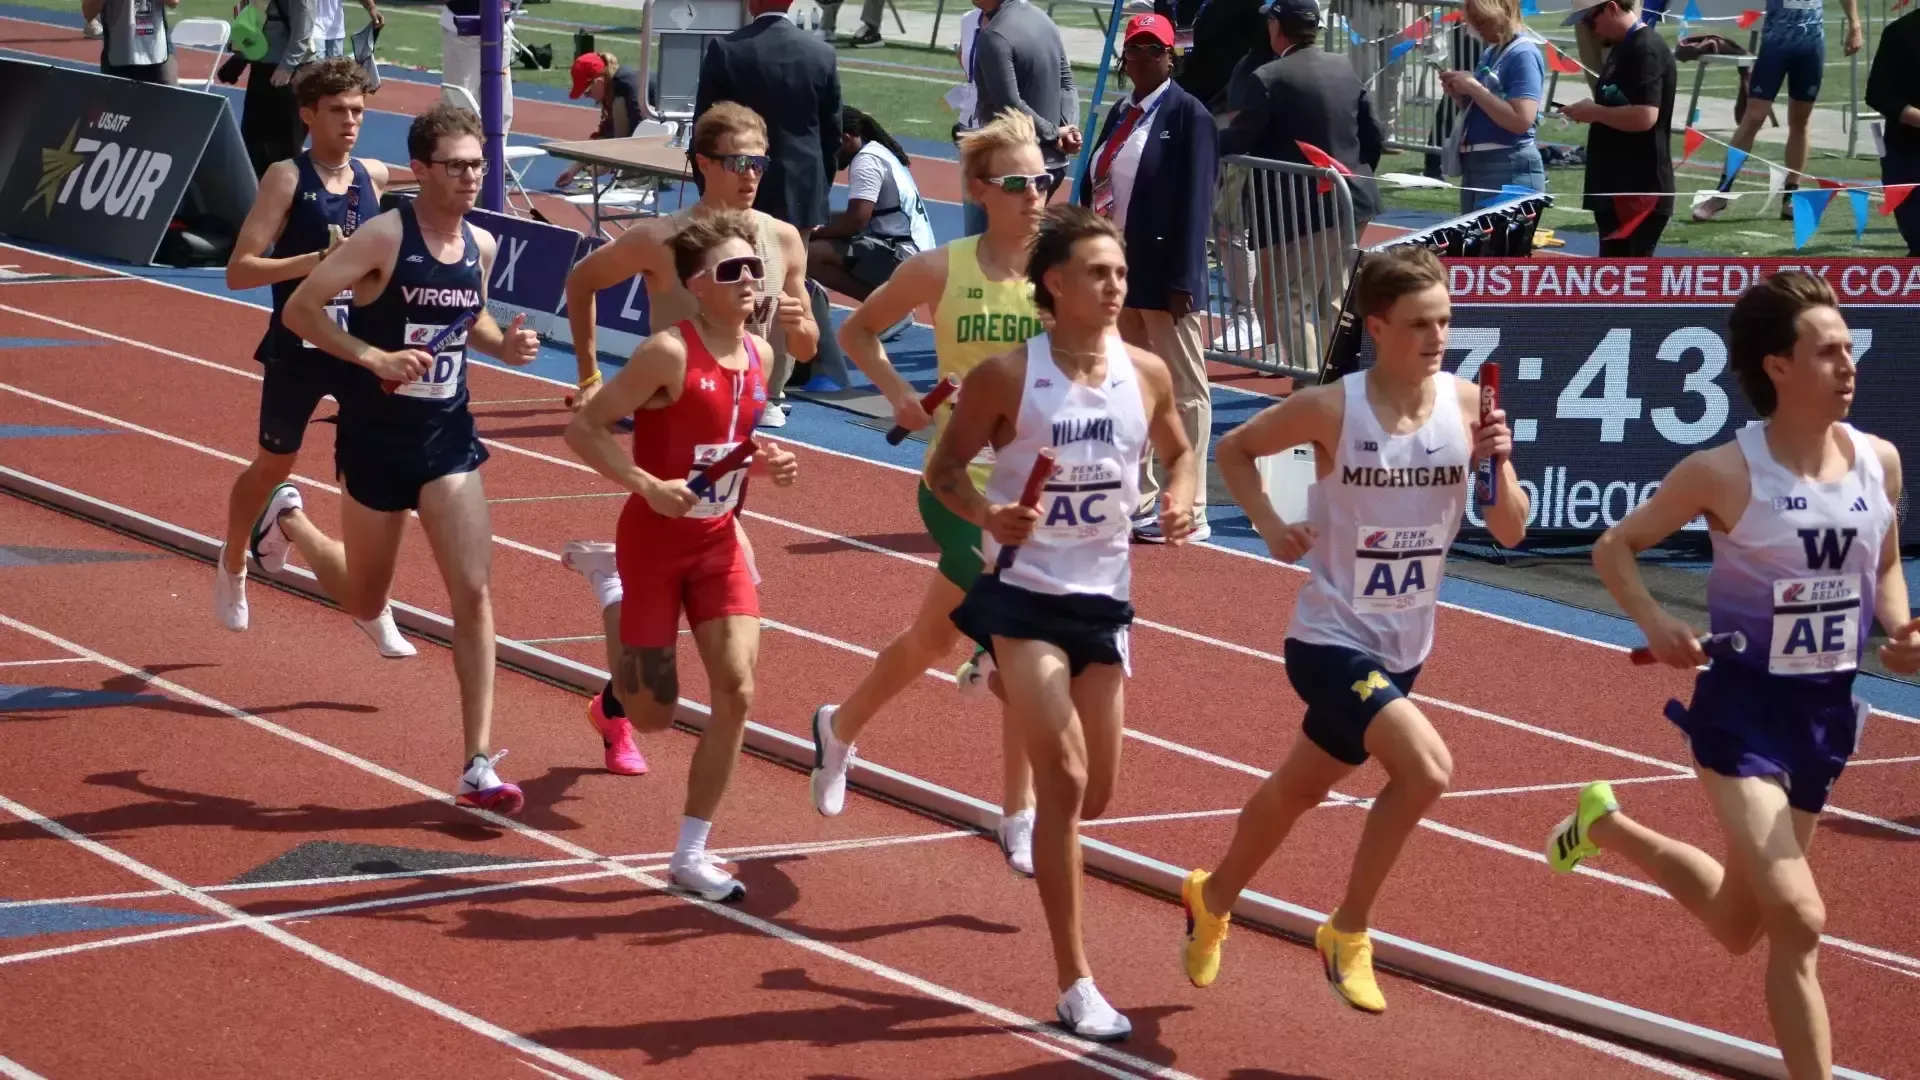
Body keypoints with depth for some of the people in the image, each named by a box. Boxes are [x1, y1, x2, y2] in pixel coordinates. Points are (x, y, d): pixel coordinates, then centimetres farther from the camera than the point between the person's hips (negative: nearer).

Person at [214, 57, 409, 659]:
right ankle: (232, 565, 44)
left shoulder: (373, 177, 2)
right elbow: (239, 271, -20)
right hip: (297, 350, -3)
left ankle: (375, 608, -1)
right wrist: (320, 260, -27)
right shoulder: (286, 179, -13)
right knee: (273, 467, 16)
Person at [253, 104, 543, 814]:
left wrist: (503, 345, -1)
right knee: (364, 601, 15)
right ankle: (288, 520, 48)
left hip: (448, 435, 4)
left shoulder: (481, 247, 1)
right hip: (378, 435, -4)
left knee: (473, 594, -8)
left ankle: (478, 766, -5)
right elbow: (299, 308, -17)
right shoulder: (386, 237, -17)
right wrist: (373, 357, -27)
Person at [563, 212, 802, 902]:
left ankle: (692, 853, 3)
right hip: (654, 542, -5)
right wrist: (647, 485, -28)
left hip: (719, 543, 5)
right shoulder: (670, 353, -20)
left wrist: (768, 463, -1)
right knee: (653, 716, 2)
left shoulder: (757, 354, 2)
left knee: (736, 691, -8)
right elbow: (583, 428, -19)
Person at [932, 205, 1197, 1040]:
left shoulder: (1146, 374, -2)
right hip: (1025, 595, -5)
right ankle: (1075, 984, -5)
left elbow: (1177, 451, 16)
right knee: (1064, 782, -12)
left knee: (1094, 796, 11)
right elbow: (944, 467, -4)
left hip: (1103, 598, 5)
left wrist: (1179, 500, -5)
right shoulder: (1007, 376, -13)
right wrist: (987, 515, -24)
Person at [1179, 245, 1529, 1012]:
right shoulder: (1332, 409, -16)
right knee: (1426, 768, -25)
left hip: (1403, 649, 5)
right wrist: (1270, 526, -12)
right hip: (1331, 640, -5)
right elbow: (1234, 449, 1)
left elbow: (1510, 532, -5)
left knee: (1302, 789, 23)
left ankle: (1213, 899, 49)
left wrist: (1497, 466, -23)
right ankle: (1348, 933, -7)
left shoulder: (1466, 405, -7)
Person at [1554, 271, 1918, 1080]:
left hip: (1827, 711, 6)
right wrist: (1655, 624, -21)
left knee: (1739, 926, 21)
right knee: (1797, 921, -21)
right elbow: (1614, 547, -3)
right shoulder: (1724, 472, -15)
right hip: (1744, 708, -6)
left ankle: (1608, 826, 46)